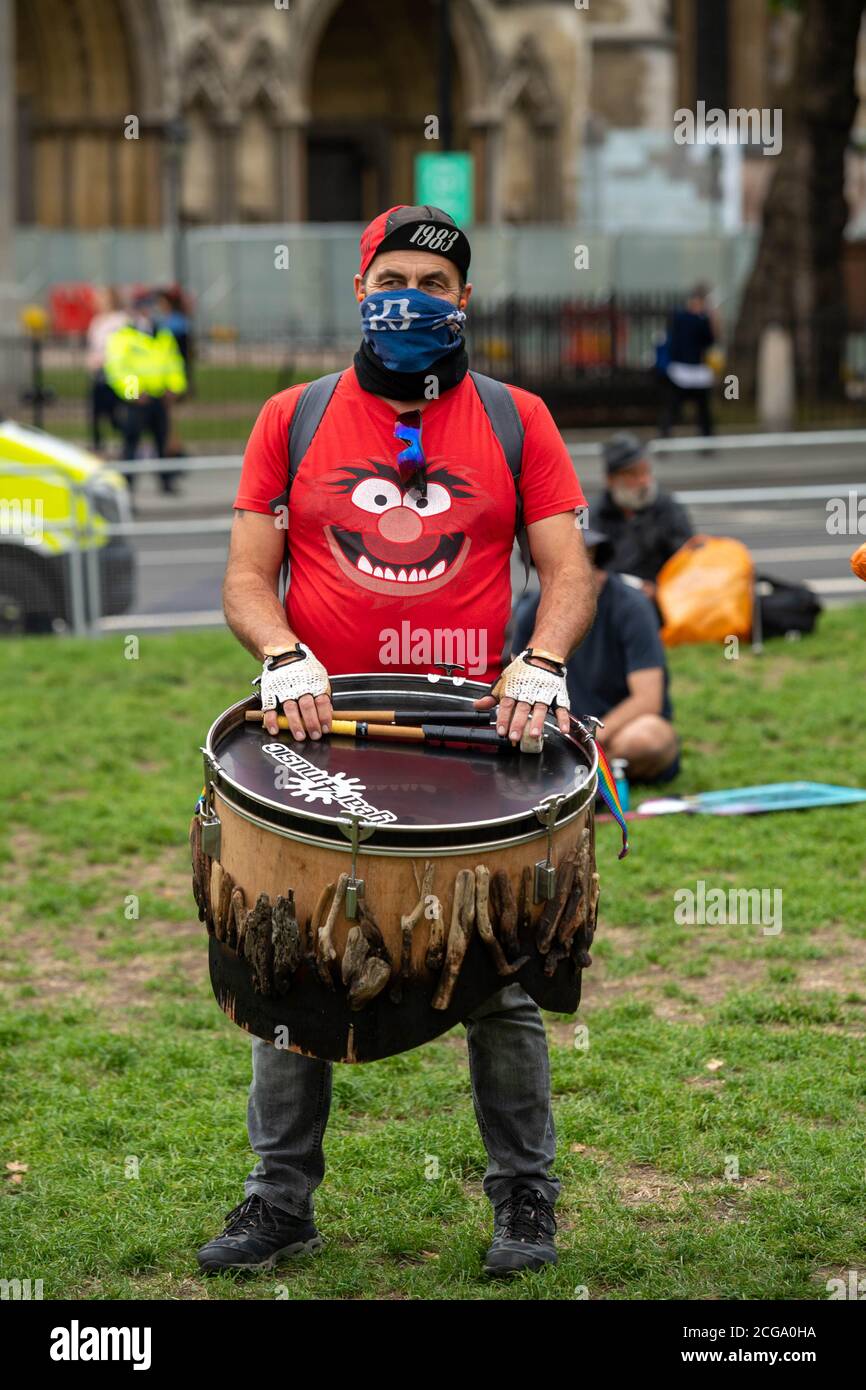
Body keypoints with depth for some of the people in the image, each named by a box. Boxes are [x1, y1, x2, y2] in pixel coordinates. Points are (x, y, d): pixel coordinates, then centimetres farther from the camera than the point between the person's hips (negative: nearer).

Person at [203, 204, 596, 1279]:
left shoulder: (516, 422, 5)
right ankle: (281, 1199, 16)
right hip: (321, 743, 1)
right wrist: (285, 658, -18)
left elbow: (567, 569, 0)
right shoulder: (293, 420, 6)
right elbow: (246, 576, 2)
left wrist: (540, 667, -18)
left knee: (502, 982, 3)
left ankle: (525, 1200, 16)